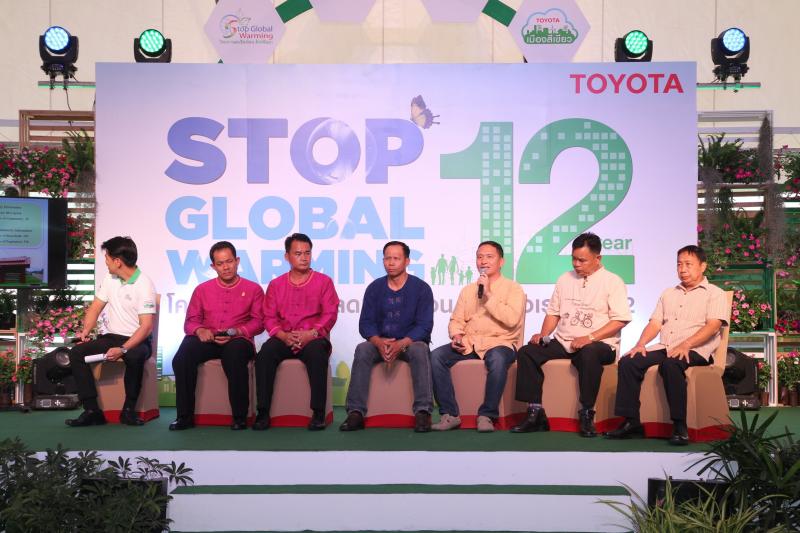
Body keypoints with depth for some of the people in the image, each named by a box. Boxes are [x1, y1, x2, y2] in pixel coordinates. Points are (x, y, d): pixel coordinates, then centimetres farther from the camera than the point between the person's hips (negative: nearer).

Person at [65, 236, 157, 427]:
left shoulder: (144, 285, -14)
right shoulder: (110, 279, 8)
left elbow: (147, 326, -20)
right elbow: (95, 307, 14)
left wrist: (123, 349, -31)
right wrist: (85, 331, -6)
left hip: (137, 341, -6)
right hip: (112, 337, 6)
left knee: (134, 357, -39)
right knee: (76, 353, -16)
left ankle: (129, 410, -20)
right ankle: (92, 410, -19)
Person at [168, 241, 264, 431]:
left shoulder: (253, 289, 13)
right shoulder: (202, 289, 19)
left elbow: (258, 322, 3)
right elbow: (190, 321, 13)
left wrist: (235, 332, -14)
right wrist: (200, 330, -11)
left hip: (238, 341, -2)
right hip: (208, 341, 2)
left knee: (234, 353, -39)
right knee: (184, 353, -31)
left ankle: (240, 417, -27)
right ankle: (185, 416, -22)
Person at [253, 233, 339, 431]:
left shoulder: (323, 281, 8)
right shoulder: (276, 285, 15)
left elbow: (330, 314, 0)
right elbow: (269, 317, 8)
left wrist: (311, 334, -17)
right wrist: (284, 336, -12)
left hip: (313, 338, -2)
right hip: (284, 339, 2)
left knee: (317, 353, -36)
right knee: (265, 352, -29)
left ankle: (318, 412, -31)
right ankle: (263, 412, -26)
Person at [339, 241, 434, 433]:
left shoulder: (421, 288, -2)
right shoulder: (374, 288, 6)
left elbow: (424, 325, -10)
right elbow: (365, 323, 1)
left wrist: (401, 344, -27)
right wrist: (379, 342, -22)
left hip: (410, 342, -2)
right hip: (380, 343, 2)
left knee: (420, 350, -36)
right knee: (362, 349, -29)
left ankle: (423, 412, -37)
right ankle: (356, 412, -33)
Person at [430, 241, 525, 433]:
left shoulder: (513, 288, 5)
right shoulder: (468, 290, 21)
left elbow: (511, 319, -11)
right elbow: (456, 320, 17)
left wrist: (489, 295, -12)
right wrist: (456, 336, -5)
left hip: (500, 343, -4)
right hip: (468, 343, 5)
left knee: (497, 359, -39)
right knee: (435, 356, -21)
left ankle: (487, 415, -25)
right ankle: (450, 414, -16)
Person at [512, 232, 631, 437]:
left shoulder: (612, 282, 1)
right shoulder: (565, 279, 18)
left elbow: (620, 320, -9)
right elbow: (553, 312, 21)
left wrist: (589, 338, -20)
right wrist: (543, 335, 0)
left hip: (598, 345, -5)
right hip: (563, 343, 5)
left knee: (589, 354, -39)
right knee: (527, 352, -16)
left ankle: (586, 416, -25)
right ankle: (536, 414, -16)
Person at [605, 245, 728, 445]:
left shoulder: (715, 294, 7)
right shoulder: (668, 294, 27)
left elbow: (713, 326, -9)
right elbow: (655, 323, 18)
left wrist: (686, 345, -24)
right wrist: (641, 343, -3)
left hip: (695, 351, -6)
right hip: (664, 347, 6)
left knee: (670, 364, -38)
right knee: (628, 362, -19)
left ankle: (680, 426, -33)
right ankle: (630, 421, -18)